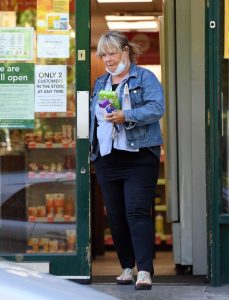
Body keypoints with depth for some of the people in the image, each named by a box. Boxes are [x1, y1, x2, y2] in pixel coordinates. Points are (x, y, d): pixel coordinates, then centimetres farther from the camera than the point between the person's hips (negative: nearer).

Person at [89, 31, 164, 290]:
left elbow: (157, 108, -13)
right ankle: (127, 267, 18)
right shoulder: (100, 83, 19)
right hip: (106, 158, 6)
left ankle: (144, 270, -14)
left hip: (138, 156, -6)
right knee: (115, 215, 7)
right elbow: (92, 116, 23)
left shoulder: (145, 78, 0)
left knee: (137, 212, -13)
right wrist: (90, 147, 13)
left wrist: (126, 116, -24)